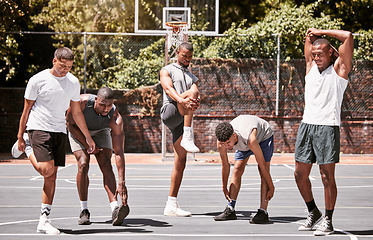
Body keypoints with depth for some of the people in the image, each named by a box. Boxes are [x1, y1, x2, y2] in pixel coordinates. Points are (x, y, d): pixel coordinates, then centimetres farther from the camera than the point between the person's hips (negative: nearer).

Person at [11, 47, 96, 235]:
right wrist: (20, 136, -1)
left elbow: (76, 112, 17)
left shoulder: (73, 82, 7)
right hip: (38, 128, -5)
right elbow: (27, 109, 0)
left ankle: (44, 221, 5)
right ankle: (27, 147, 10)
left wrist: (88, 137, 18)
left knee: (52, 177, 1)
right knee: (47, 170, -21)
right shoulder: (38, 80, -6)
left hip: (59, 131, 5)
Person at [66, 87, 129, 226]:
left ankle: (115, 210, -29)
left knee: (106, 165, -19)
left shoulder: (116, 119, -35)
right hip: (78, 131, 0)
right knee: (83, 165, -19)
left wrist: (121, 182, -43)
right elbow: (70, 124, -17)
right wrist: (87, 146, -20)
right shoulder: (81, 102, -37)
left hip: (101, 132, 0)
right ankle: (84, 211, -9)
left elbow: (119, 152, -37)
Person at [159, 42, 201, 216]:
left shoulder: (193, 78, 28)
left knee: (181, 161, -3)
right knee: (193, 92, -29)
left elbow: (197, 96, 7)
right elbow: (169, 89, -8)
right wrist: (182, 100, -29)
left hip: (183, 121, 5)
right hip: (170, 112, -5)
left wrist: (196, 102, -20)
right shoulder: (167, 71, 14)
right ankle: (188, 138, -39)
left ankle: (171, 205, -2)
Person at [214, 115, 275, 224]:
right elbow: (225, 165, -13)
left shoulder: (250, 140, -46)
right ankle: (230, 210, -3)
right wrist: (225, 189, -4)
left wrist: (271, 187, -28)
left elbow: (262, 165, -36)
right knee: (237, 169, -6)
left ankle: (263, 212, -22)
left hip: (263, 136, -5)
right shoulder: (221, 141, -30)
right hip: (243, 142, 5)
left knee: (263, 171, -18)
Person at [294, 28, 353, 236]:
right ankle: (313, 213, 26)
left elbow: (348, 37, -9)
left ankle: (328, 222, 2)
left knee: (327, 176, -5)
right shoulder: (311, 67, 16)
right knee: (300, 175, 8)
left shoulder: (338, 69, 1)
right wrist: (312, 35, 4)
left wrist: (321, 32, -1)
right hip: (307, 125, 6)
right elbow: (310, 36, 22)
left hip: (328, 127, -6)